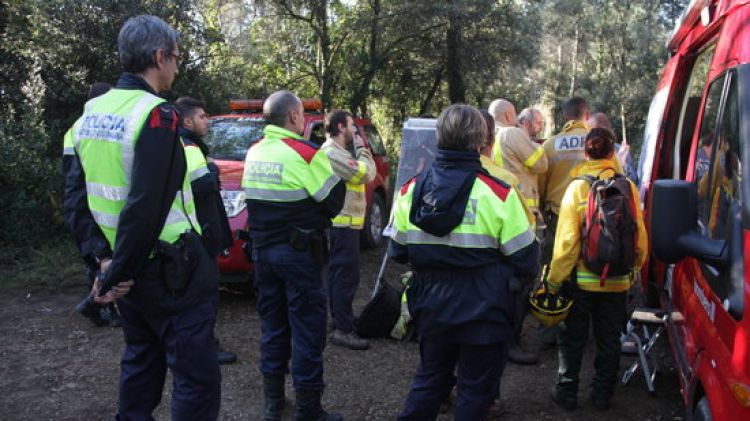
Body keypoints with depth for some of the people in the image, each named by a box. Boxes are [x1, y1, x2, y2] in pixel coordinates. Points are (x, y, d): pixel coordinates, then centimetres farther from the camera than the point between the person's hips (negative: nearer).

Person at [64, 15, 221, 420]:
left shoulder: (92, 113, 8)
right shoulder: (156, 115, -17)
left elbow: (78, 195, 8)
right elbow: (146, 208, -24)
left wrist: (102, 259, 4)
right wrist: (116, 276, -16)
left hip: (127, 268, 9)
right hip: (170, 272, -8)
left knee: (140, 360, 23)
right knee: (197, 375, 0)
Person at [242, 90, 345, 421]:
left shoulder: (254, 152, 7)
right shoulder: (305, 153, -15)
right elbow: (334, 201, -11)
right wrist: (331, 172, 6)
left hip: (263, 250, 7)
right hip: (298, 253, -7)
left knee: (272, 323, 15)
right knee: (307, 328, 1)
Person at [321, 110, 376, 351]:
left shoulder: (336, 151, 18)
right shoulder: (333, 153, -18)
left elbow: (365, 174, 17)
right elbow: (365, 174, -20)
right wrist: (361, 148, -10)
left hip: (341, 224, 12)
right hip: (343, 225, -12)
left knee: (338, 274, 18)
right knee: (347, 276, -9)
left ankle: (338, 319, 29)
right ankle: (342, 330, -6)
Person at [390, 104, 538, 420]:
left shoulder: (410, 190, -5)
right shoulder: (498, 193, -18)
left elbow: (397, 253, 6)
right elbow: (524, 261, -11)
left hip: (432, 310, 4)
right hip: (483, 315, -4)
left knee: (428, 380, 22)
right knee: (475, 389, 13)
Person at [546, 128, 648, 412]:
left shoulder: (577, 187, -13)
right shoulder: (628, 187, -6)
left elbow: (567, 240, -14)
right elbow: (640, 237, -1)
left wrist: (555, 279, -6)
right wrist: (634, 268, 16)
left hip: (581, 279, -2)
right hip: (617, 281, 2)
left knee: (573, 338, 13)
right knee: (609, 340, 17)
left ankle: (567, 393, 22)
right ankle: (602, 395, 27)